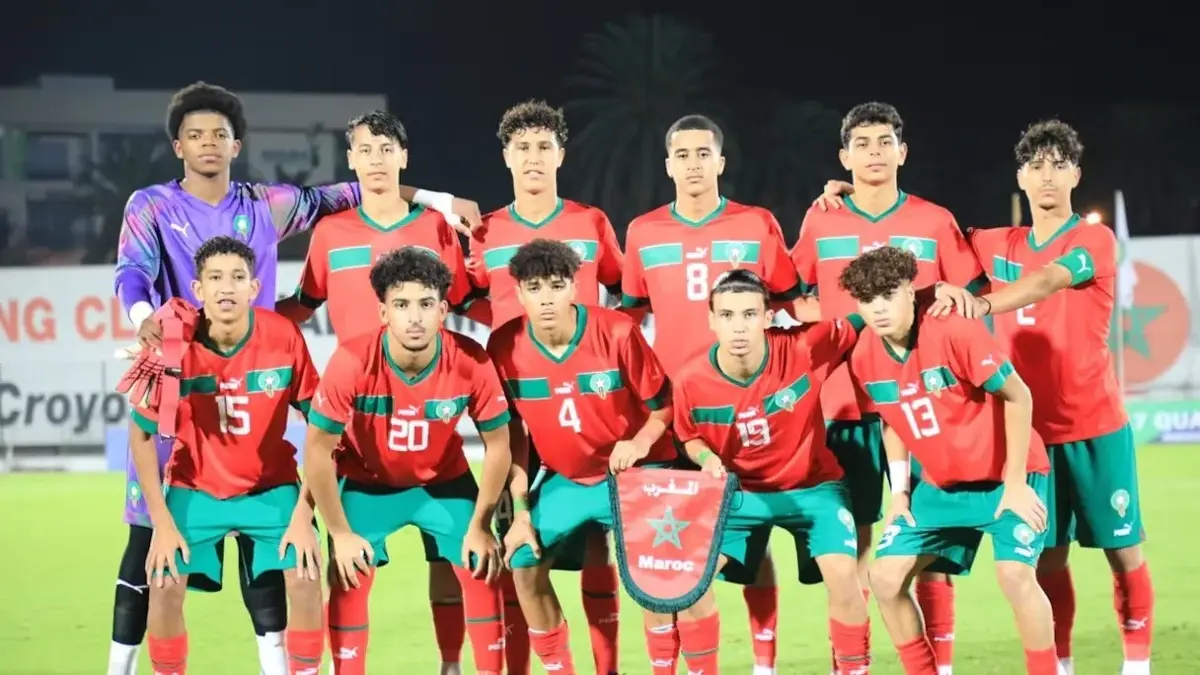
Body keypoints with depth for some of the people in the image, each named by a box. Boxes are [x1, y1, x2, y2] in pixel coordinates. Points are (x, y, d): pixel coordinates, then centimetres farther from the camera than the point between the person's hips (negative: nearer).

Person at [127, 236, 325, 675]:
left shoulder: (284, 338, -19)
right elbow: (141, 434, -7)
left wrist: (304, 513, -14)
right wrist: (162, 522, -11)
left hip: (271, 486, 0)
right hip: (195, 489, 0)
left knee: (305, 576, -16)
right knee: (164, 583, -15)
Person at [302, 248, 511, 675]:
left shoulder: (472, 363, -28)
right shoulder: (352, 363, -32)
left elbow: (497, 447, -12)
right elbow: (318, 451, -21)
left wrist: (480, 526, -10)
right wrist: (340, 533, -16)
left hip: (444, 481, 1)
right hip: (366, 482, -1)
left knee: (482, 569, -5)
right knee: (349, 577, -10)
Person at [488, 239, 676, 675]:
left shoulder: (617, 332, -21)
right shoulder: (504, 346, -13)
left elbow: (663, 403, -8)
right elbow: (513, 435, -2)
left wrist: (640, 443, -28)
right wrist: (520, 511, -4)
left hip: (633, 474, -4)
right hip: (565, 480, 4)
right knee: (525, 564, -4)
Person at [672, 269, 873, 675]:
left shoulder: (805, 348, -25)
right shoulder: (691, 382, -19)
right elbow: (691, 439, 4)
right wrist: (708, 460, -19)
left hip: (811, 486, -2)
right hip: (738, 491, 2)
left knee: (842, 574, -22)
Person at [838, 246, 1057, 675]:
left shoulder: (956, 332, -24)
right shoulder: (864, 360, -7)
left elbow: (1018, 397, -16)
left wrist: (1015, 481, -15)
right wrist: (900, 491, 5)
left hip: (1007, 478, -6)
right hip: (939, 486, 6)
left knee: (1014, 574, -24)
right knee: (885, 578, -3)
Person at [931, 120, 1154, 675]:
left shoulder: (1096, 240, -7)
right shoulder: (998, 247, 8)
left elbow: (1047, 281, -26)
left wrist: (981, 303, -45)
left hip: (1097, 427, -3)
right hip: (1032, 429, 3)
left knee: (1123, 550, 1)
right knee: (1047, 557, 4)